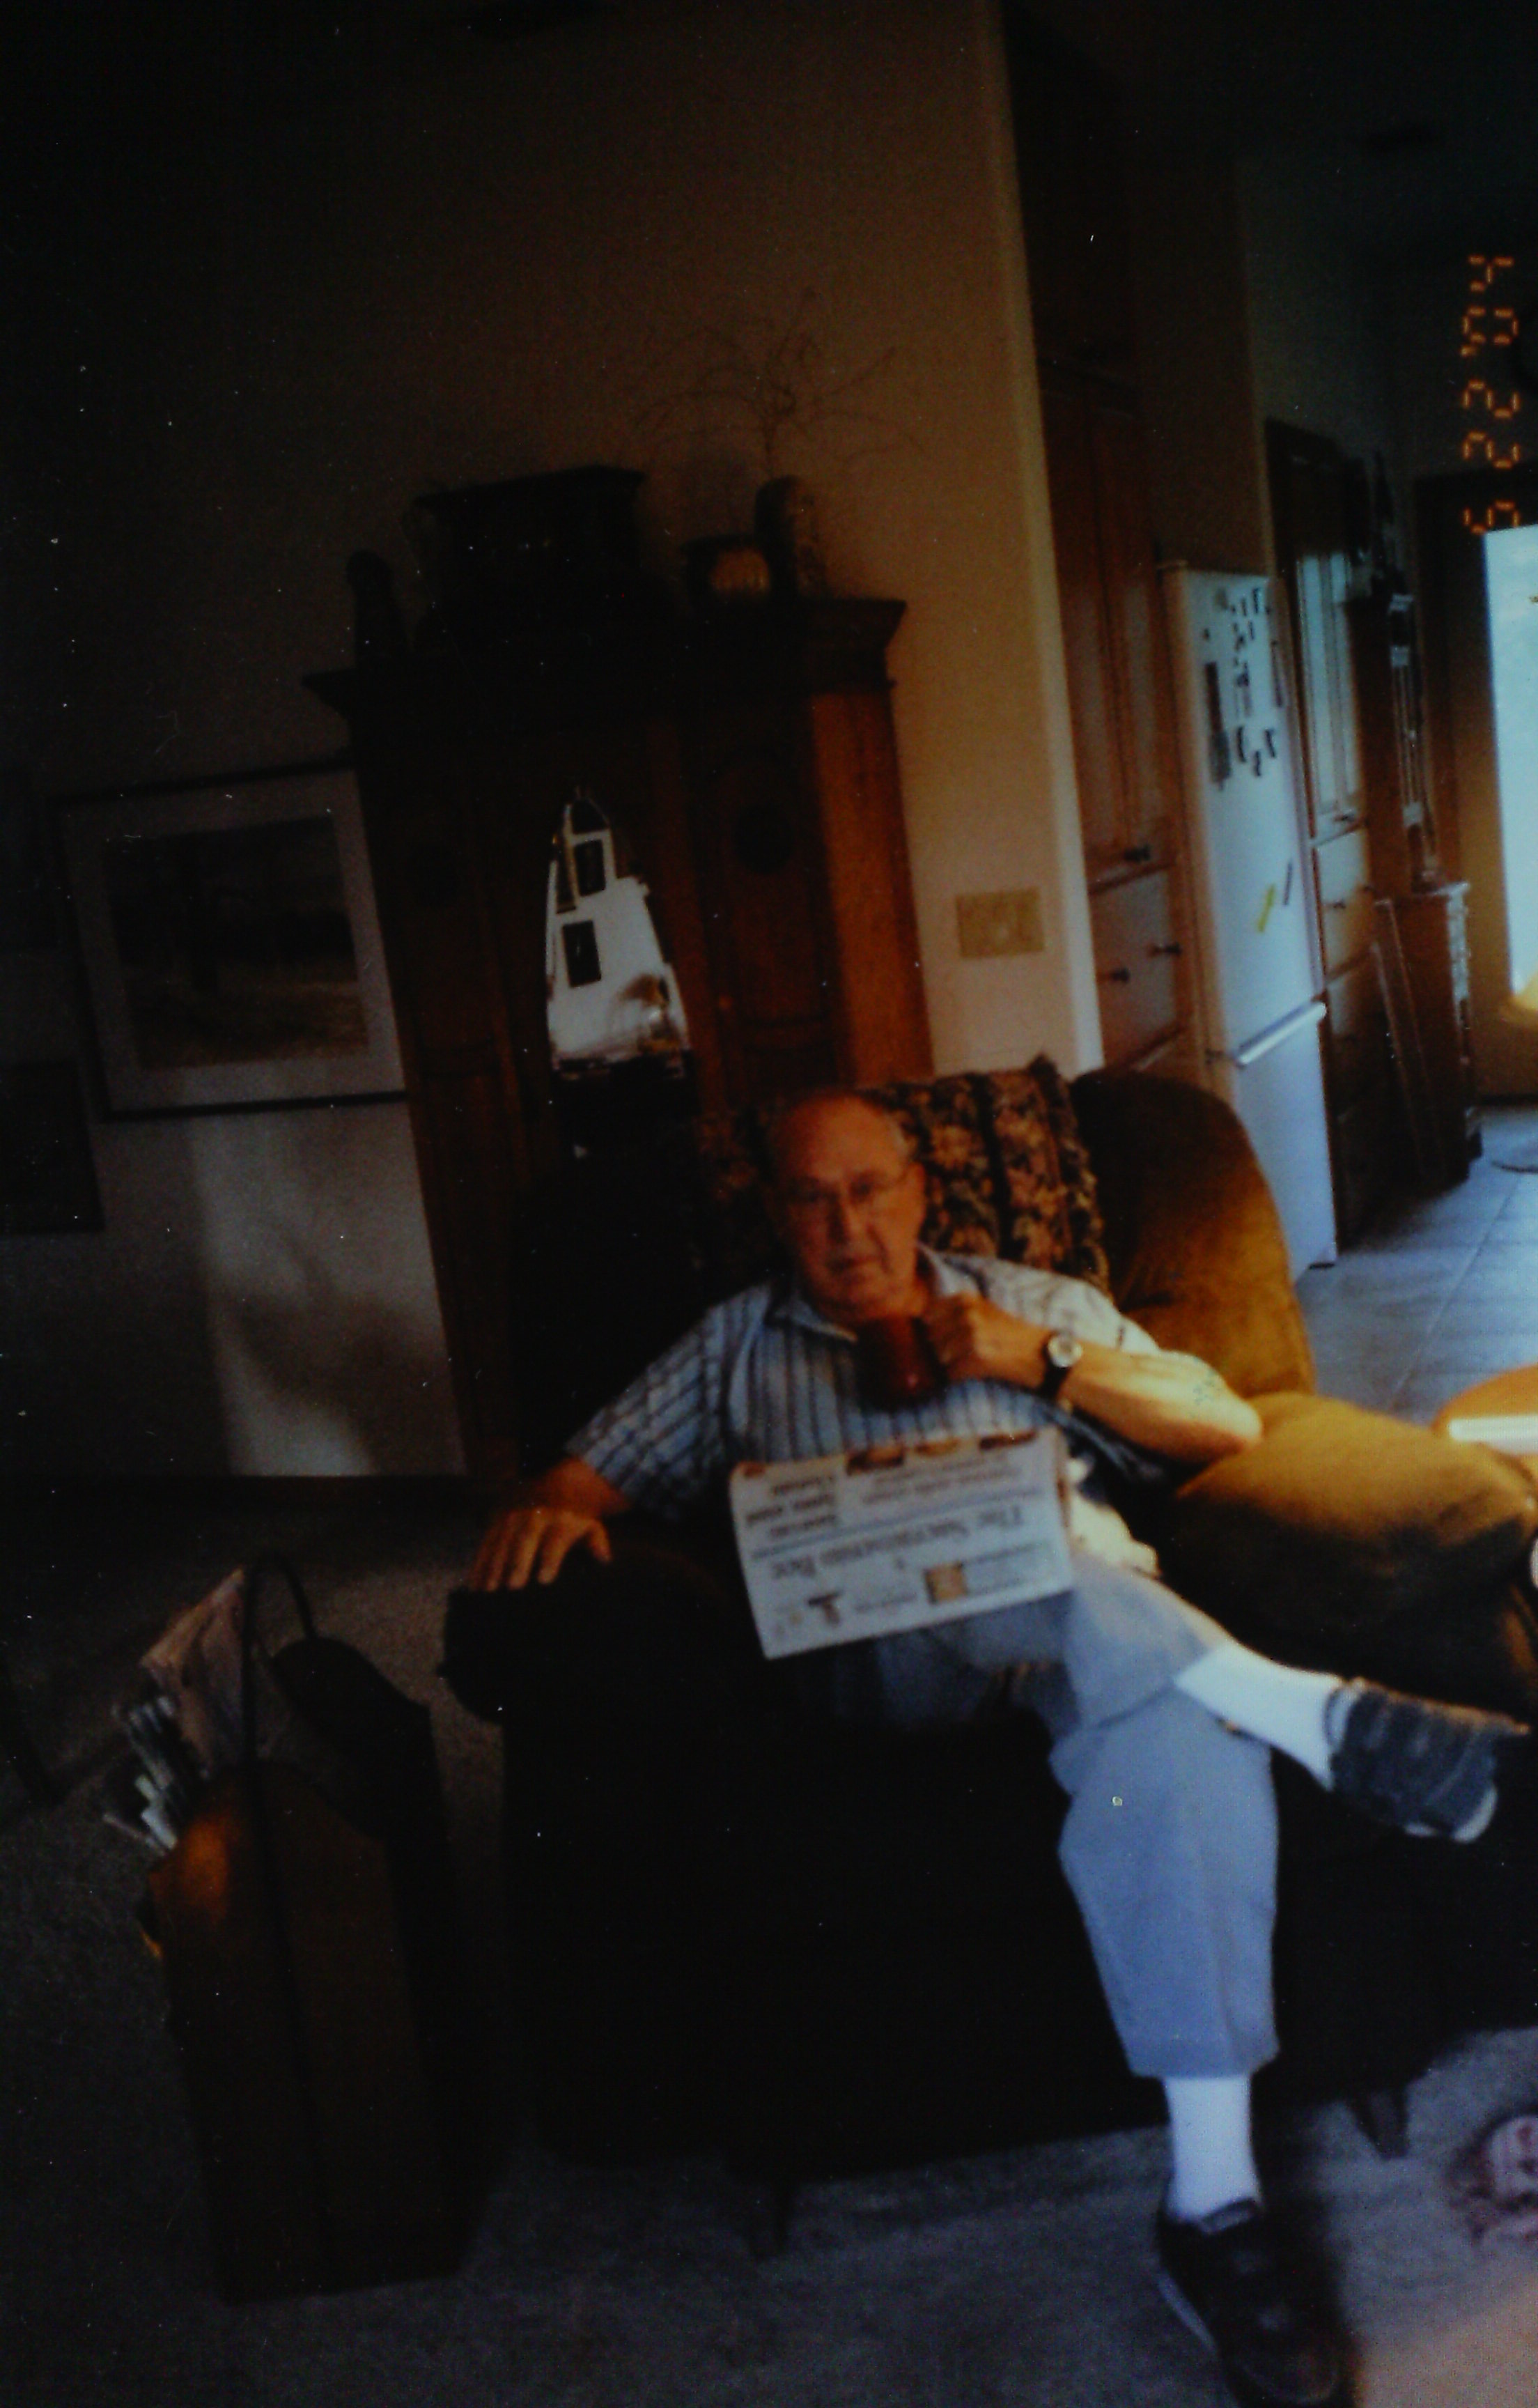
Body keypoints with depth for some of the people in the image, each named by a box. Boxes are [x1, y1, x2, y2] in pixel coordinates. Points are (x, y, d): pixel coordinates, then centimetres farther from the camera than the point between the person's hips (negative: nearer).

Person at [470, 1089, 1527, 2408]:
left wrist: (1043, 1361, 3)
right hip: (886, 1648, 0)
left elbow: (1230, 1424, 17)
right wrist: (550, 1505, -7)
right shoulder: (736, 1345, 26)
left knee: (1184, 1722, -36)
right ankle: (1319, 1713, -37)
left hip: (1102, 1611, 1)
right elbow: (597, 1471, 19)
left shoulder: (1033, 1302, 25)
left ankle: (1215, 2205, -34)